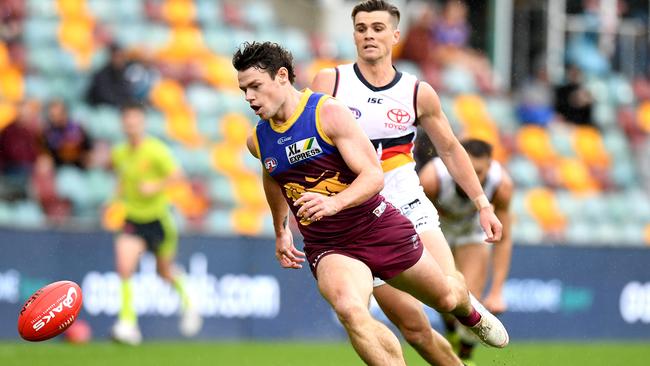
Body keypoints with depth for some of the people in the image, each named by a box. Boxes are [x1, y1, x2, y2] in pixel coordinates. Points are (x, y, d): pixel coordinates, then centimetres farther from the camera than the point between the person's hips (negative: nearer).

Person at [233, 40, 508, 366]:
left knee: (447, 300, 18)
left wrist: (333, 203, -38)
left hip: (378, 228, -2)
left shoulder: (329, 112, -16)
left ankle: (471, 313, 57)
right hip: (327, 247, 2)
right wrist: (280, 230, 35)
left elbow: (374, 176, -21)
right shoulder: (258, 141, 1)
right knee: (349, 310, -33)